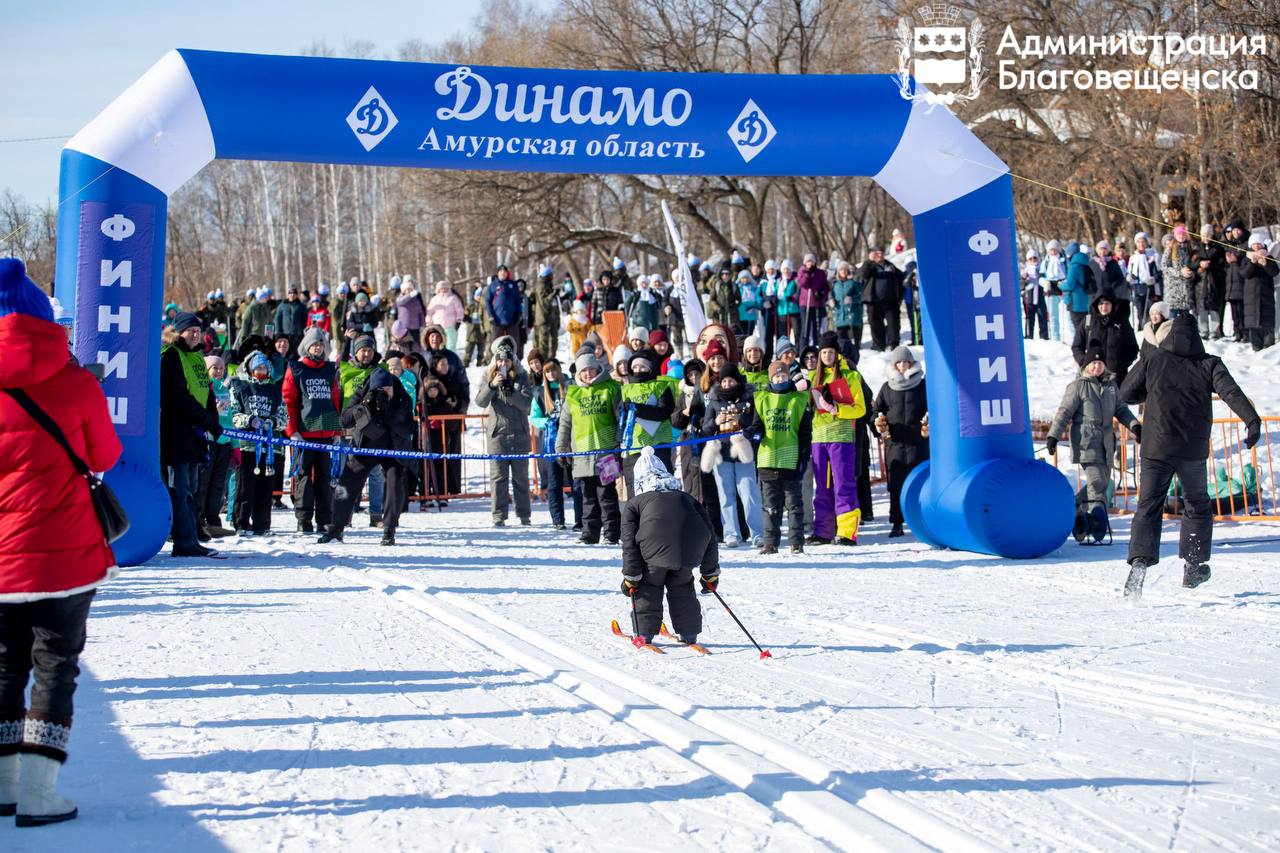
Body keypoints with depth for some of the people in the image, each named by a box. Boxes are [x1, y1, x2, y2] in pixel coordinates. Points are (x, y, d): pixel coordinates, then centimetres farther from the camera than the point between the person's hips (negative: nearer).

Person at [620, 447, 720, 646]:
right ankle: (689, 633, 27)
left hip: (655, 549, -3)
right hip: (690, 551, 3)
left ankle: (645, 633, 18)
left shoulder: (635, 503, 25)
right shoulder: (686, 499, 35)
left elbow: (629, 543, 14)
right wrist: (710, 573, 35)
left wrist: (631, 577, 16)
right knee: (682, 587, 26)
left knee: (648, 586, 20)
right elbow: (709, 536, 31)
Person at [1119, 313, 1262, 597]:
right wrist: (1252, 420, -23)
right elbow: (1231, 392, -12)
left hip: (1156, 448, -1)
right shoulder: (1210, 364, 4)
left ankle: (1140, 560, -20)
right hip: (1194, 450, 1)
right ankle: (1194, 565, 18)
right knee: (1197, 505, 19)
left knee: (1148, 506, 0)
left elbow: (1125, 393, 7)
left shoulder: (1152, 359, 3)